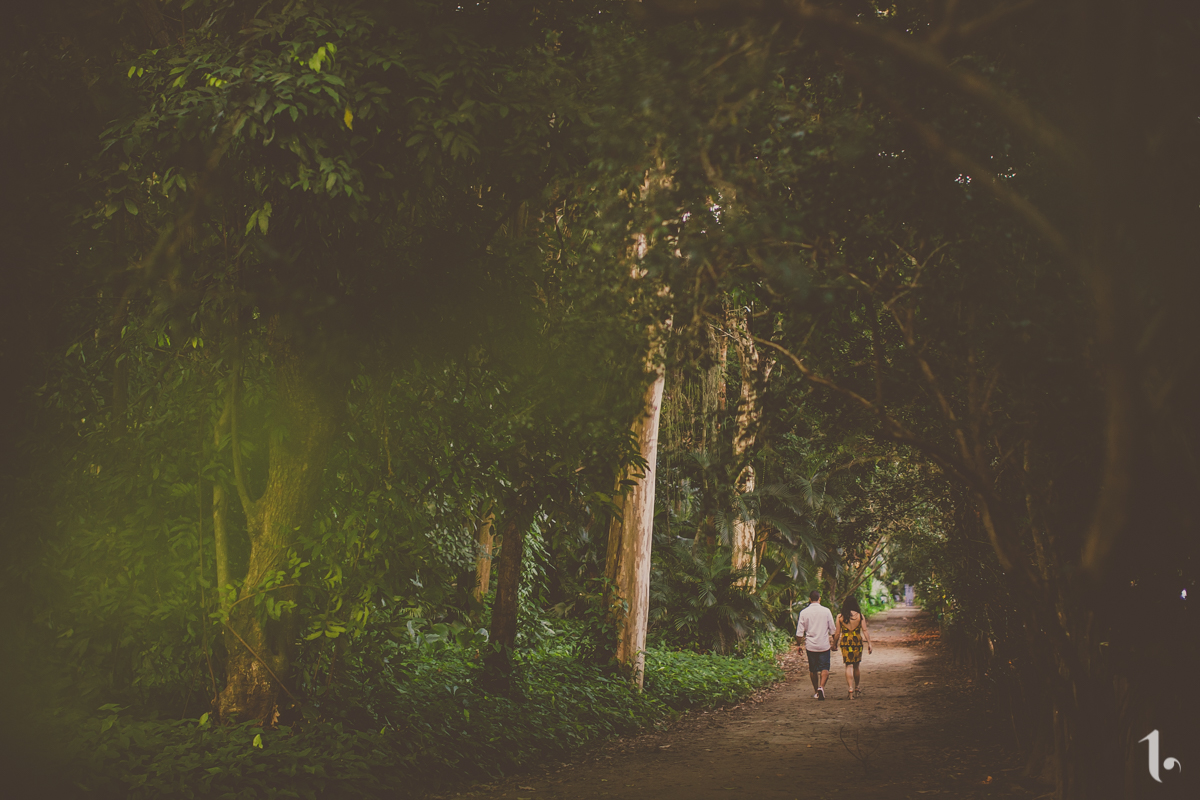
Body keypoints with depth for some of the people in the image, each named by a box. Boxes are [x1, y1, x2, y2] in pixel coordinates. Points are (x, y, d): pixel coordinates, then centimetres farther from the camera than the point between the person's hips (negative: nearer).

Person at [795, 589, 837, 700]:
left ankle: (816, 692, 20)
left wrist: (799, 645, 11)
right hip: (824, 645, -1)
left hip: (810, 645, 1)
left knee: (813, 669, 13)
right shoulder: (826, 611, -4)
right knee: (825, 667, 3)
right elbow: (833, 629, 4)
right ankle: (821, 687, -20)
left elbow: (799, 633, -3)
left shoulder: (804, 612, -4)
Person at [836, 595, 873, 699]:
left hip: (845, 643, -1)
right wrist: (869, 644, 0)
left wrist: (835, 644, 12)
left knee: (849, 666, -1)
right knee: (856, 666, 15)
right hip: (857, 642, 1)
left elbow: (838, 633, 1)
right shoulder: (860, 616, -2)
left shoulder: (840, 617, -2)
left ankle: (850, 690, -15)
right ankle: (856, 689, 28)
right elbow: (865, 631, -4)